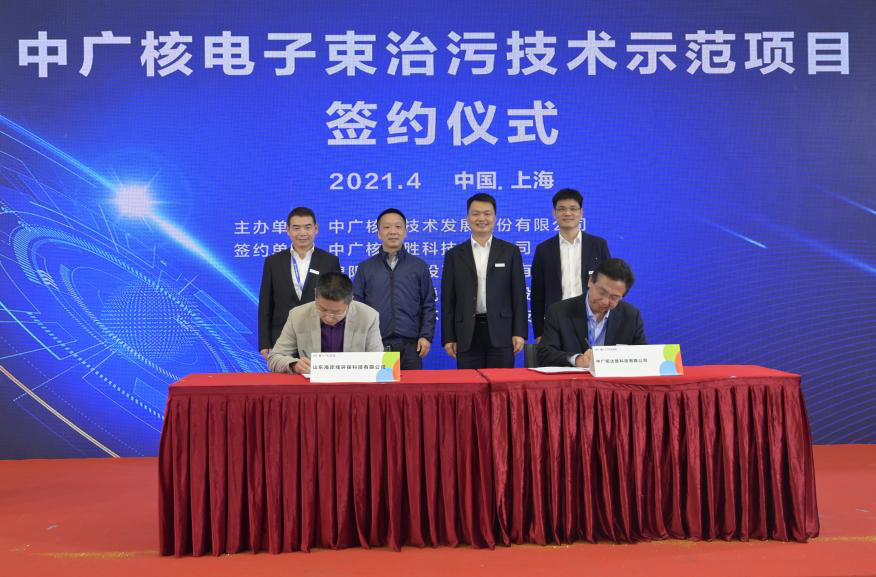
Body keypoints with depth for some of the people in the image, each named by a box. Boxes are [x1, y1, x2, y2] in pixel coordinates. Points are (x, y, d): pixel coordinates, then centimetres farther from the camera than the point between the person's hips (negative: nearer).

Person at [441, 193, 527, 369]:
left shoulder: (510, 252, 8)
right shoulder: (454, 255, 9)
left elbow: (519, 295, 5)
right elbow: (448, 300, 7)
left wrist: (520, 333, -3)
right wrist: (448, 338, 0)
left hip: (501, 334, 0)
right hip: (467, 335, 1)